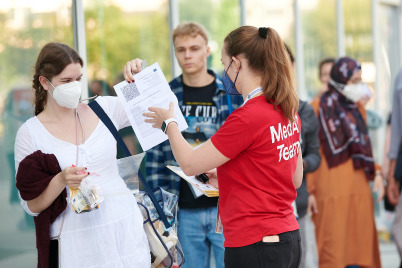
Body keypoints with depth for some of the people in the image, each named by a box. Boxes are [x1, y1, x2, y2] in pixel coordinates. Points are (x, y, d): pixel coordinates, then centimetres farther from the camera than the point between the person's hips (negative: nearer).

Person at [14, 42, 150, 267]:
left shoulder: (104, 109, 5)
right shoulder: (30, 133, -2)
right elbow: (31, 206, -1)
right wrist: (61, 181, -18)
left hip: (123, 227, 2)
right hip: (77, 239, -2)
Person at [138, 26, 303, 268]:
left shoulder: (247, 117, -19)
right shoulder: (289, 111, 8)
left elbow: (189, 164, -10)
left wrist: (169, 122, 8)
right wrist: (229, 179, 19)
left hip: (255, 246, -9)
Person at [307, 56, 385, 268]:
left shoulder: (357, 108, 14)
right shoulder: (319, 108, -4)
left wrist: (376, 173, 4)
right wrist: (310, 191, -11)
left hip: (359, 187, 6)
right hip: (331, 189, -6)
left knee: (360, 247, 4)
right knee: (333, 250, -6)